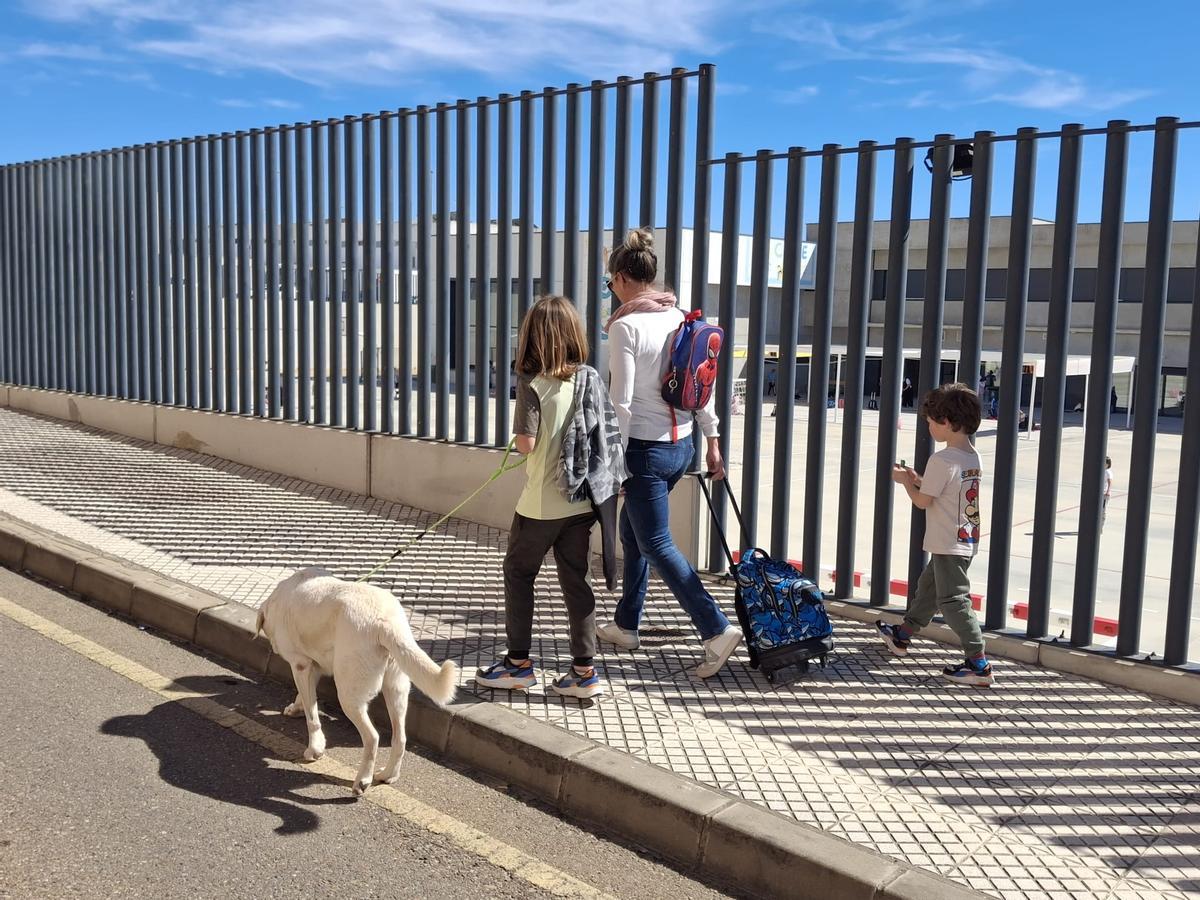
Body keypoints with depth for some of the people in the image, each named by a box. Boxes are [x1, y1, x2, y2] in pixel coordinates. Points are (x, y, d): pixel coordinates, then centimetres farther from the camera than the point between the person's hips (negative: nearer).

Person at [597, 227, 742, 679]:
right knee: (632, 528, 21)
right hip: (680, 444, 8)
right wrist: (712, 442, 16)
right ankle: (625, 624, 31)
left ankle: (717, 629, -5)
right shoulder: (679, 317, 7)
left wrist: (616, 462, -11)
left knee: (655, 544, 1)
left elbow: (622, 401, -17)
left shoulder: (625, 325, -15)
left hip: (645, 447, -8)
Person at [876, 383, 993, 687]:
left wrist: (905, 480, 1)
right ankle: (902, 636, 40)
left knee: (953, 600, -5)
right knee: (928, 586, 23)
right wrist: (918, 479, 10)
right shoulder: (973, 458, 8)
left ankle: (979, 664, -5)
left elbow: (922, 501, -15)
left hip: (949, 544, -10)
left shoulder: (942, 460, -21)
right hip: (966, 540, 10)